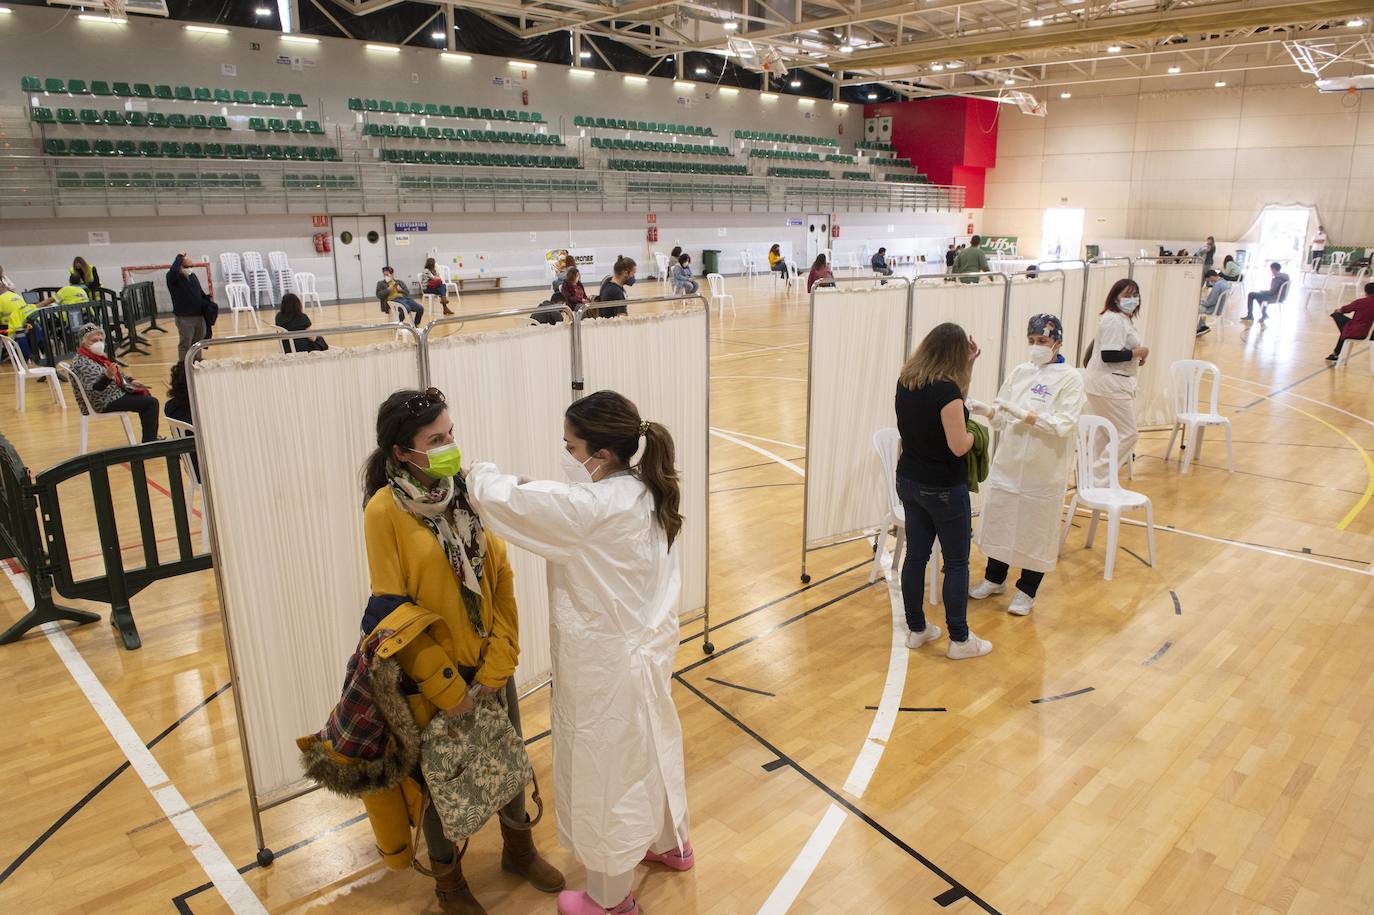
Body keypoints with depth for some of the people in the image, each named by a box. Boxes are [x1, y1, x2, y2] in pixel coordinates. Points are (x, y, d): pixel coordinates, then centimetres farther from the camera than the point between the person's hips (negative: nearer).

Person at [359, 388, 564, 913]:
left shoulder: (468, 491, -5)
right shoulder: (385, 510, -16)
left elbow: (501, 580, -3)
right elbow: (394, 611, -14)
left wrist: (496, 667, -7)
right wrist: (447, 689, -12)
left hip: (489, 664, 4)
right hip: (432, 673, -4)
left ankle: (518, 848, 46)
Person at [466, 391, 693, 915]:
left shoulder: (593, 508, -30)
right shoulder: (648, 493, -5)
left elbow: (503, 500, -24)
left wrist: (479, 473, -4)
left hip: (604, 667, -8)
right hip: (647, 650, 8)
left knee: (603, 773, 12)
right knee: (651, 747, 28)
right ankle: (671, 845, 52)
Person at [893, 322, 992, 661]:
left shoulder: (905, 382, 1)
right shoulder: (946, 389, -23)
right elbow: (959, 446, -22)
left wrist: (970, 365, 11)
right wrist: (975, 432, -3)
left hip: (910, 482, 7)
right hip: (944, 489, -7)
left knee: (915, 555, 15)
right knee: (956, 563, 7)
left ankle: (916, 629, 27)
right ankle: (959, 639, 17)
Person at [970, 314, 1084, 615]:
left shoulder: (1070, 378, -9)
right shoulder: (1020, 371, 5)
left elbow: (1064, 424, -18)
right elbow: (1000, 415, 7)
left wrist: (1024, 415, -25)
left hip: (1043, 469, -4)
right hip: (1008, 462, 4)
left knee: (1036, 529, 8)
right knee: (998, 520, 14)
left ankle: (1026, 591, 26)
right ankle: (994, 579, 35)